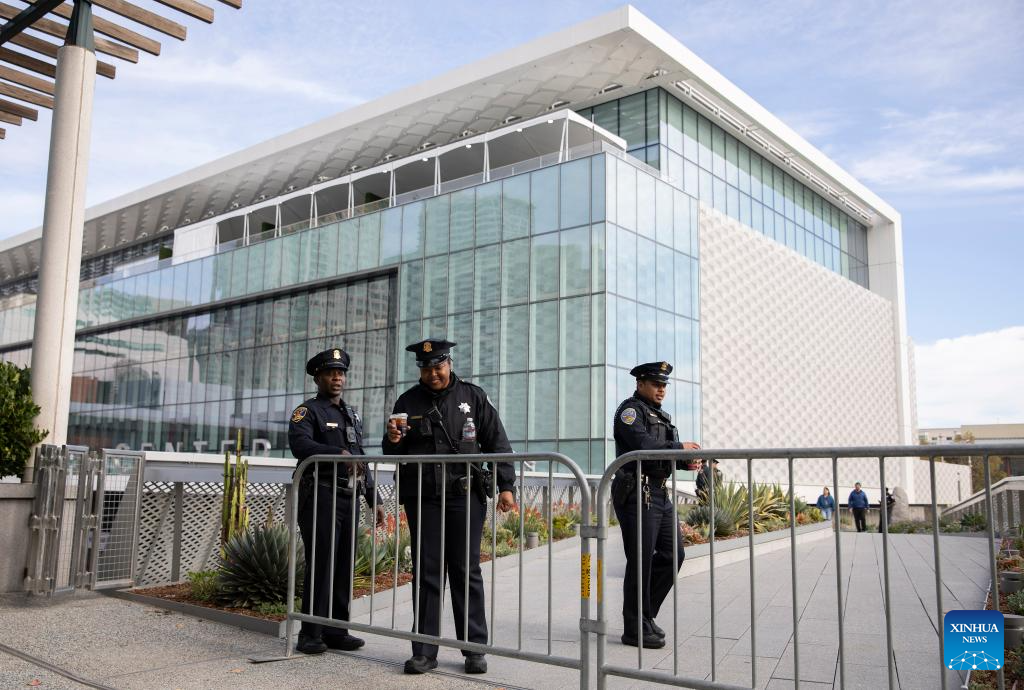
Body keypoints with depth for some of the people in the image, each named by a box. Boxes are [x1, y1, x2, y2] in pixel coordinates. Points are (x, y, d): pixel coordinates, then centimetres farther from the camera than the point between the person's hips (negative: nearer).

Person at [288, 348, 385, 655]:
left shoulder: (352, 414, 22)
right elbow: (299, 444, -21)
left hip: (349, 497, 7)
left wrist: (374, 500, 20)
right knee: (320, 565, -6)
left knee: (344, 566, 7)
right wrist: (340, 453, -32)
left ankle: (336, 631, 14)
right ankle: (310, 635, 1)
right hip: (320, 496, -6)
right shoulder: (307, 411, 0)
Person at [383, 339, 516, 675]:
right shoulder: (408, 401, 9)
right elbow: (394, 455, 15)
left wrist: (505, 486, -1)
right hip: (422, 498, 2)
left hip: (465, 496, -1)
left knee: (466, 572, 3)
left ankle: (475, 649, 12)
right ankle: (425, 651, 12)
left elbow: (497, 443, 6)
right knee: (426, 573, 5)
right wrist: (393, 441, -9)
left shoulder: (473, 396, 5)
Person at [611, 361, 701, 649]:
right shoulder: (630, 410, -7)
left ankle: (645, 614, 22)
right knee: (641, 561, -4)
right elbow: (644, 446, -22)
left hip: (660, 494, 9)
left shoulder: (661, 416, 21)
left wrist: (686, 462, 3)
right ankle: (636, 628, 6)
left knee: (673, 553, 9)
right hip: (636, 494, -9)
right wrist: (680, 447, -12)